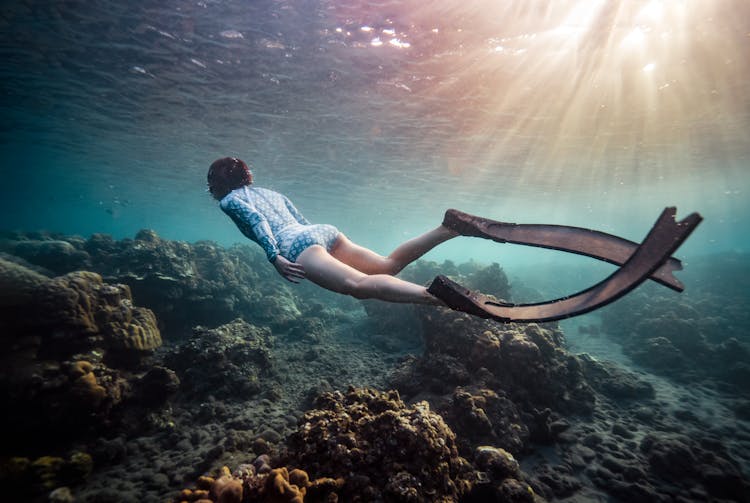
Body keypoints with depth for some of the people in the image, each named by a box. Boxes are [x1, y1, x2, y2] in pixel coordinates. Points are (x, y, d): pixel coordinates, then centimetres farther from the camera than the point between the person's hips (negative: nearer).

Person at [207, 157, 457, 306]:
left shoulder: (229, 200, 17)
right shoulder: (271, 192, 36)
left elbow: (256, 219, -5)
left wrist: (275, 257, -14)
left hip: (298, 244, -7)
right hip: (323, 230, 7)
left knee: (359, 285, -27)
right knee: (389, 264, -4)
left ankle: (432, 294, -49)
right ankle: (449, 228, -19)